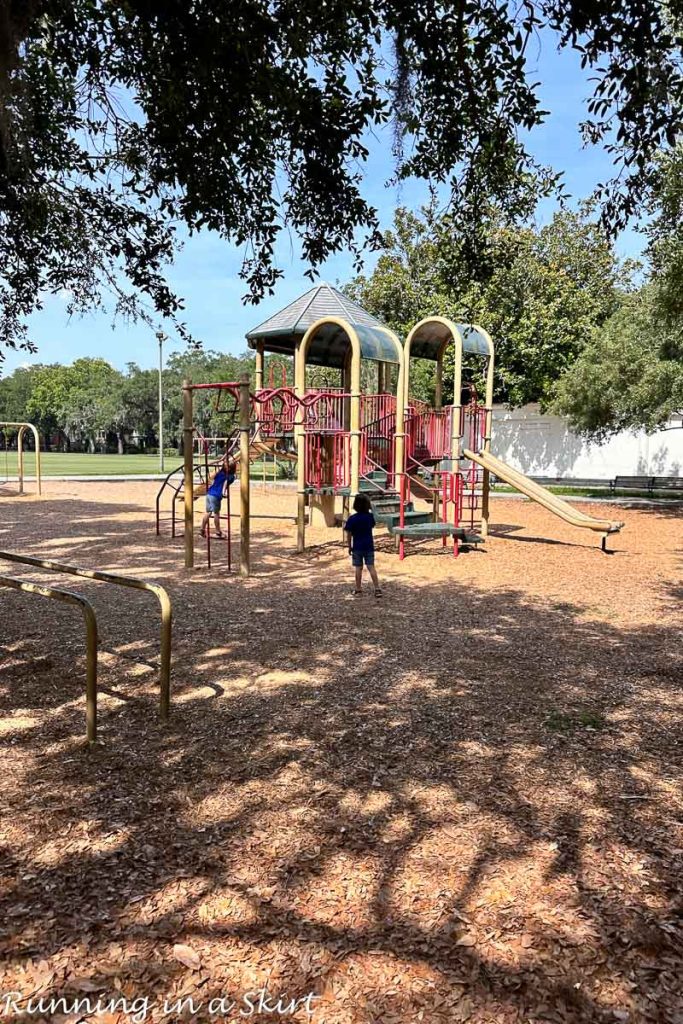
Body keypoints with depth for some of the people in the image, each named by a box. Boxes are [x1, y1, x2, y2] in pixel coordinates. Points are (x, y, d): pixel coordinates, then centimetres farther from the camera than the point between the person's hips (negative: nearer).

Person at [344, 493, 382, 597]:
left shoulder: (352, 519, -11)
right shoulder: (370, 516, -2)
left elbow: (349, 534, -8)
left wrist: (349, 547, 1)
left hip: (357, 547, -2)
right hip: (369, 546, 2)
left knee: (358, 568, 6)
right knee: (371, 567, 2)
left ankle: (358, 589, 12)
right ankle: (377, 588, -3)